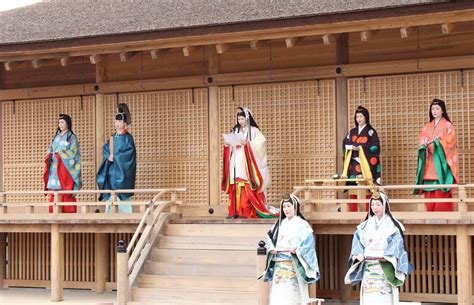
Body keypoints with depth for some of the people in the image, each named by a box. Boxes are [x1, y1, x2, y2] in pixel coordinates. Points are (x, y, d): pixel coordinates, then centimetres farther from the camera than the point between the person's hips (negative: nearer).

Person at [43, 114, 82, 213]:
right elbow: (50, 150, 14)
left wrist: (59, 154, -12)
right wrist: (50, 156, -7)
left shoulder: (71, 137, 2)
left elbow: (73, 153, -8)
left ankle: (68, 212, -6)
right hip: (55, 168, 5)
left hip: (66, 167, -5)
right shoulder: (56, 137, 18)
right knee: (54, 191, -1)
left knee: (66, 193, -9)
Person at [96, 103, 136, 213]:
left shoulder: (127, 137, -4)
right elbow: (105, 149, 11)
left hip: (121, 170, -6)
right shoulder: (113, 137, 16)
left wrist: (115, 156, -12)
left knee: (122, 196, -9)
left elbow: (130, 152, -14)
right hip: (111, 170, 6)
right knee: (110, 196, 3)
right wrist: (109, 156, -10)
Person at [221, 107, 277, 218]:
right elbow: (230, 146, 16)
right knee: (236, 188, -2)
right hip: (236, 165, 4)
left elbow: (261, 143, -12)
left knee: (249, 189, -10)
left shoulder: (254, 130, 2)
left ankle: (249, 212, -11)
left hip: (248, 165, -4)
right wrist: (226, 145, -6)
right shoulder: (235, 131, 17)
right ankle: (235, 211, -3)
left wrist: (248, 144, -24)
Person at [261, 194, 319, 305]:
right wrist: (271, 248, -3)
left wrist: (298, 251, -24)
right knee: (278, 295, 0)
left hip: (294, 266, -5)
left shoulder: (302, 224, -3)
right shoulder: (280, 224, 14)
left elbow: (308, 243, -10)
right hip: (279, 266, 5)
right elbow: (270, 237, 15)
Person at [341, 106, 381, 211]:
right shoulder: (352, 132, 16)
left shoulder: (371, 131, 1)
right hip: (354, 164, 5)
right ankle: (352, 211, 2)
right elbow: (344, 143, 13)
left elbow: (375, 147, -8)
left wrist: (360, 148, -16)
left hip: (366, 164, -5)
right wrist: (350, 147, -9)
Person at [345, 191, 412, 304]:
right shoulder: (366, 225, 13)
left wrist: (386, 256, -23)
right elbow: (357, 239, 8)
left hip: (384, 267, -4)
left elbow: (397, 243, -10)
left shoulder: (392, 225, -1)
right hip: (368, 266, 4)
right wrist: (359, 254, -9)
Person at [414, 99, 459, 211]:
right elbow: (421, 142, 10)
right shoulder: (427, 127, 17)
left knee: (441, 192, -12)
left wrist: (436, 143, -19)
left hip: (441, 163, -5)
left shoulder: (448, 126, 3)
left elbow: (449, 142, -7)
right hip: (430, 165, 5)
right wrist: (425, 145, -12)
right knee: (429, 192, -1)